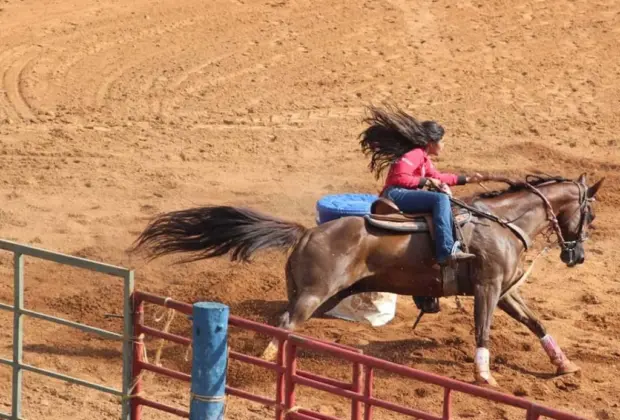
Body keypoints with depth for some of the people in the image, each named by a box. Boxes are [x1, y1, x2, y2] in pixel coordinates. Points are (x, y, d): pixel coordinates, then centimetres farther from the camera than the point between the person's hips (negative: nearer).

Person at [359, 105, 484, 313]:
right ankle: (447, 252, -40)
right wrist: (427, 181, -14)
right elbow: (400, 178, -19)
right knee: (440, 199, -29)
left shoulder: (424, 158, 22)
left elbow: (439, 177, 31)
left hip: (406, 197, 11)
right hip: (395, 195, -11)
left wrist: (467, 179, 29)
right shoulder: (414, 154, -8)